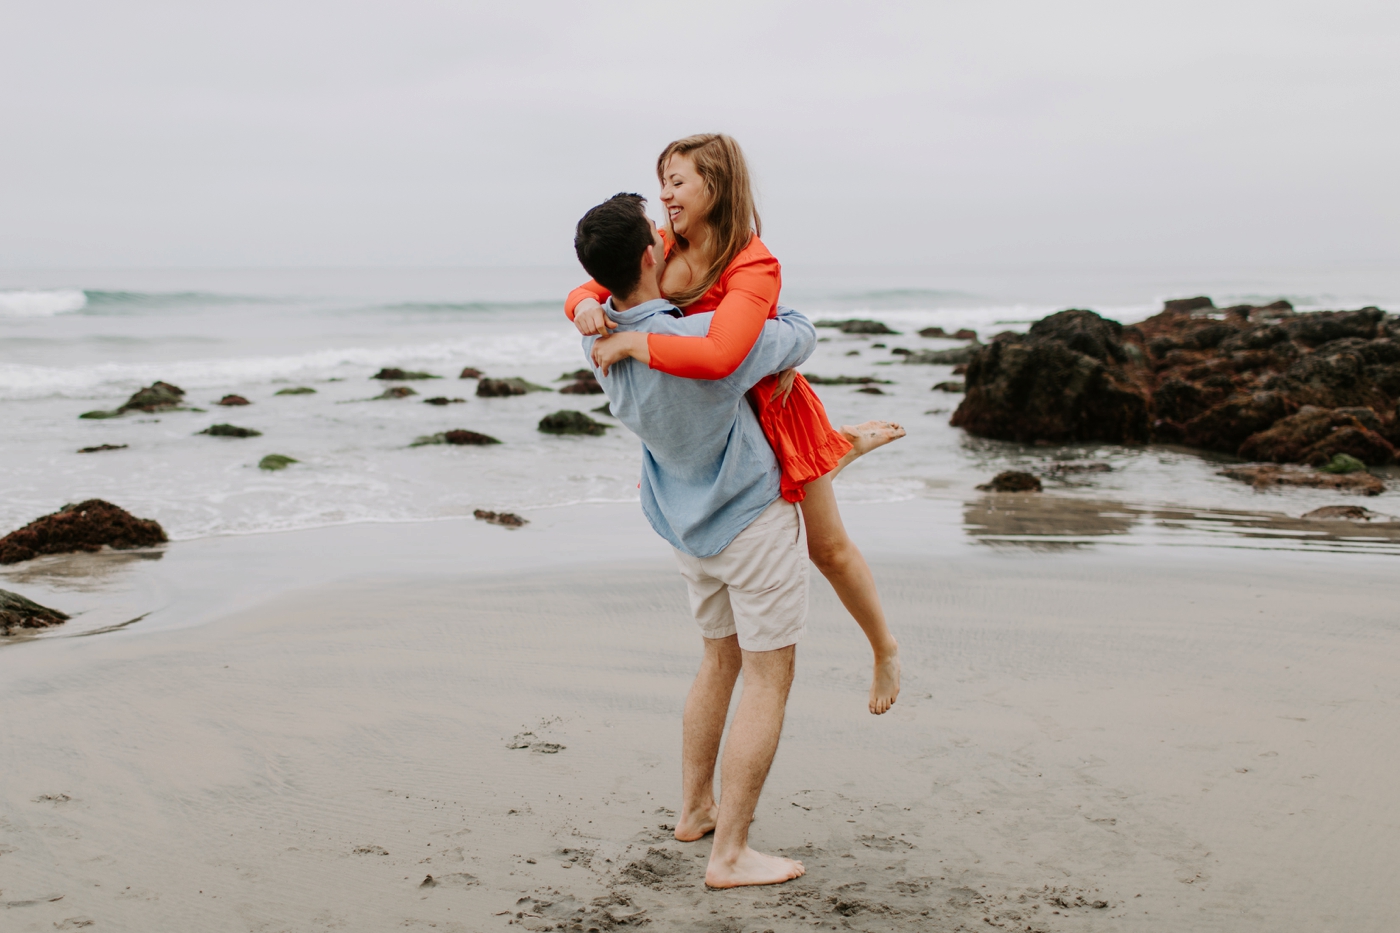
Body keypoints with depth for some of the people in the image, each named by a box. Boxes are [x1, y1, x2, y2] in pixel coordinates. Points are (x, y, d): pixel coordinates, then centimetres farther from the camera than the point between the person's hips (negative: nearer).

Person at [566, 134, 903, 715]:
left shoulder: (754, 266, -31)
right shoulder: (662, 250, -11)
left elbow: (717, 356, -47)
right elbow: (586, 293, -4)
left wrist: (628, 342, -42)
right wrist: (585, 305, -28)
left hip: (768, 409, -6)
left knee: (827, 546, 8)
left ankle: (885, 650, 33)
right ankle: (847, 445, 42)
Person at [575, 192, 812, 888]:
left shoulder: (597, 339, -9)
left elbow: (594, 300, 16)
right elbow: (801, 338, -13)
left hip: (684, 521, 7)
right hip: (752, 517, -7)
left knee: (720, 657, 24)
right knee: (769, 675, 1)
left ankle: (695, 809, 34)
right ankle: (730, 854, 1)